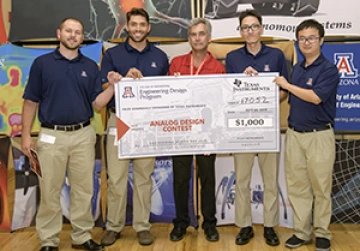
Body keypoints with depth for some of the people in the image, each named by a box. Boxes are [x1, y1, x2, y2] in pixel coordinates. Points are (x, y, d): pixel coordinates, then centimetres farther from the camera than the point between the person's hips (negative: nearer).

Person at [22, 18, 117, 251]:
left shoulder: (91, 66, 7)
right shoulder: (42, 63, 1)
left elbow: (98, 103, 2)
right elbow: (31, 102, 1)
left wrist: (113, 85, -14)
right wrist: (26, 135, -4)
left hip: (83, 135, 2)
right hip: (51, 136, -2)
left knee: (83, 190, 9)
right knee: (50, 192, 6)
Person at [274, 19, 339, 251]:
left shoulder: (329, 69, -8)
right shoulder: (297, 69, 12)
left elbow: (315, 97, -21)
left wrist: (287, 85, -12)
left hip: (319, 135, -6)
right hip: (294, 134, 6)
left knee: (321, 188, 5)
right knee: (297, 187, 9)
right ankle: (301, 232, 20)